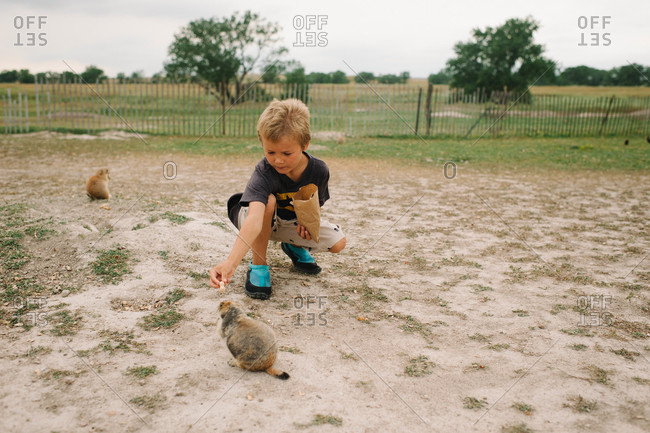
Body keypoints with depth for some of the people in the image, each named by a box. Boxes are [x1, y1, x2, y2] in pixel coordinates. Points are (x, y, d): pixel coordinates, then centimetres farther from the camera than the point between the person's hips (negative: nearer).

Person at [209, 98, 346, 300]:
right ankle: (258, 265, -18)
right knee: (268, 200, -39)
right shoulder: (263, 172, -37)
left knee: (338, 243, -14)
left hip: (292, 222, 4)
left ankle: (294, 247, 18)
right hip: (265, 220, -4)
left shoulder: (319, 170, -21)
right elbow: (255, 220, -51)